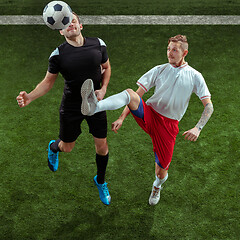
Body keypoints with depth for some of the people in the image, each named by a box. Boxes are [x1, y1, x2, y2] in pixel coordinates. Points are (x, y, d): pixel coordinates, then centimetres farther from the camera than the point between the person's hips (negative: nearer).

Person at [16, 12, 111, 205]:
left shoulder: (98, 44, -6)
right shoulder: (58, 54, -13)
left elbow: (106, 67, 10)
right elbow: (48, 81, -5)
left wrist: (103, 89, -6)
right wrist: (30, 97, -21)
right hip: (71, 107, -2)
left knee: (102, 146, 6)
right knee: (67, 147, 11)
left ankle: (100, 181, 36)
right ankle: (53, 147, 53)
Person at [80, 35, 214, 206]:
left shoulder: (194, 76, 4)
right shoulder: (159, 70, 9)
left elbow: (209, 106, 0)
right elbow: (138, 94, 5)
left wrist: (198, 128, -17)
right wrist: (122, 118, -6)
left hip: (168, 125, -1)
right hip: (148, 115, 1)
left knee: (161, 171, 2)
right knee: (130, 93, -29)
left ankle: (157, 185, 41)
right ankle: (93, 107, -55)